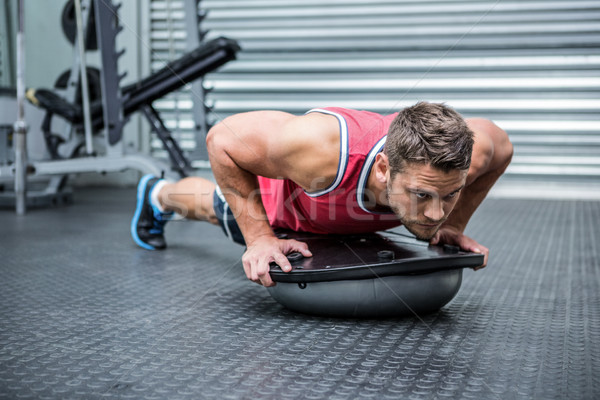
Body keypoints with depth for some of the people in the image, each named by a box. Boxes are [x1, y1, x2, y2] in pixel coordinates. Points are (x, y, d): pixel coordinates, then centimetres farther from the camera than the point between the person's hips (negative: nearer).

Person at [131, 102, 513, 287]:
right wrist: (259, 238, -38)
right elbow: (223, 138, -37)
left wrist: (454, 227, -20)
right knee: (218, 206, 32)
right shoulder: (322, 148, -54)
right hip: (273, 188, -3)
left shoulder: (465, 153, -42)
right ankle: (159, 195, 66)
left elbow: (501, 148, -15)